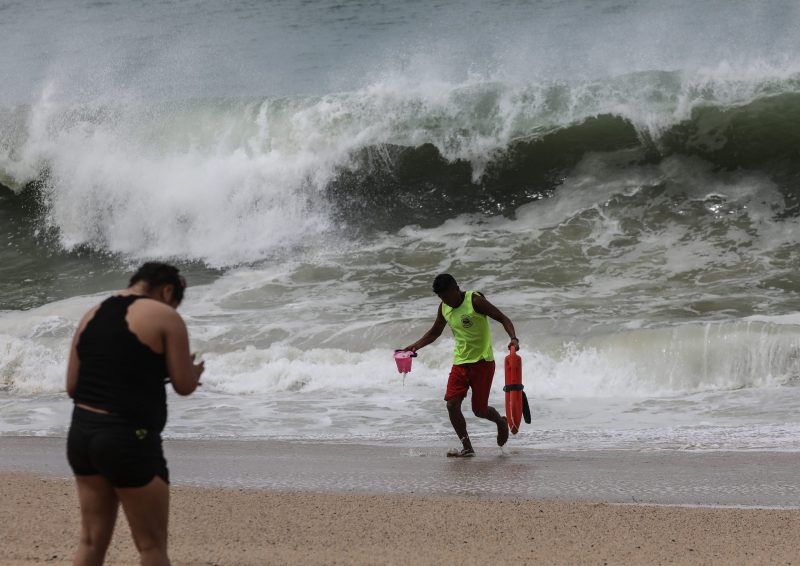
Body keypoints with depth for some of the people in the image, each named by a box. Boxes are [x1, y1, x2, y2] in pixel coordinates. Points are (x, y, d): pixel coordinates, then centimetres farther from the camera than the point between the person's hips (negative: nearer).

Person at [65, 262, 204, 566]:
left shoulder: (91, 316, 14)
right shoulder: (165, 316, -4)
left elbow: (73, 386, 14)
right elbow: (185, 386, -3)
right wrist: (195, 371, 20)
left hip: (81, 434, 7)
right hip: (128, 440, -7)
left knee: (92, 541, 13)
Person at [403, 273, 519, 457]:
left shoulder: (475, 300, -14)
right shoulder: (444, 307, 5)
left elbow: (503, 319, -13)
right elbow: (435, 332, 22)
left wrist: (513, 338, -31)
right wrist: (416, 345, 8)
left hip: (482, 361, -6)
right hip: (460, 362, 6)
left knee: (479, 409, -4)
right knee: (452, 404, -9)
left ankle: (501, 422, 30)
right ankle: (467, 448, 2)